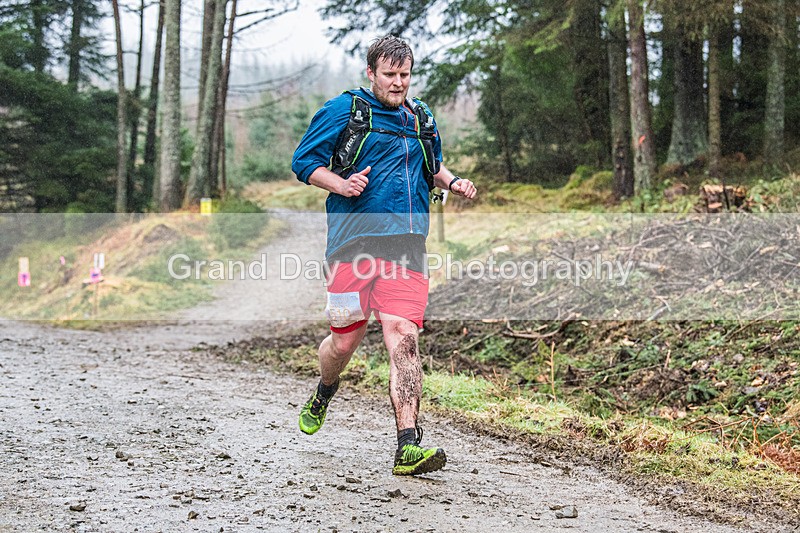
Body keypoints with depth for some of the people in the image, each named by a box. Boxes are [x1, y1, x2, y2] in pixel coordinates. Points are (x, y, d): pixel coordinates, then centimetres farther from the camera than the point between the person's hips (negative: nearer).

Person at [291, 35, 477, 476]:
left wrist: (452, 182, 13)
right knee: (345, 340, 4)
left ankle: (408, 447, -15)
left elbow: (432, 165, 35)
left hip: (405, 245, 3)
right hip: (354, 243, -3)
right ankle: (325, 390, 41)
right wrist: (341, 185, -15)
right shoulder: (344, 110, 3)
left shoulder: (420, 117, 18)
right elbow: (304, 162, 2)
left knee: (403, 338, -11)